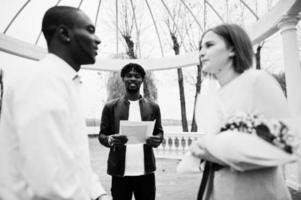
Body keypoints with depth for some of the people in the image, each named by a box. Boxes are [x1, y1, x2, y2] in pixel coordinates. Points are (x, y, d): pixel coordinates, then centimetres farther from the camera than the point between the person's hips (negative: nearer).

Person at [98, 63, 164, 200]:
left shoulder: (153, 107, 6)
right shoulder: (110, 107, 1)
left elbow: (159, 132, 10)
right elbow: (102, 135, 3)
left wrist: (157, 140, -13)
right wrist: (110, 139, -19)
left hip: (146, 170, 2)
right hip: (120, 171, -1)